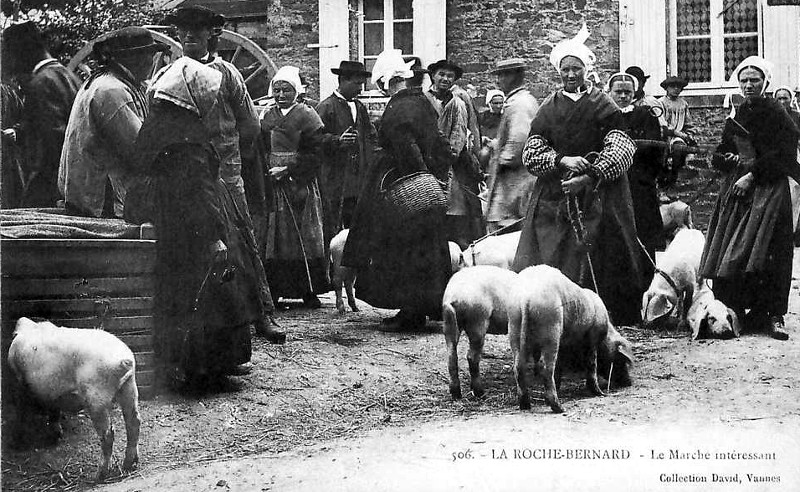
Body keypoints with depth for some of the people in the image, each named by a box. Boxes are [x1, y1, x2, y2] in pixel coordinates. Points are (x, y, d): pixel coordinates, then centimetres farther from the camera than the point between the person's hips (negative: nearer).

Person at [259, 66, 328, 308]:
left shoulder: (306, 115, -1)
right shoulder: (268, 117, 14)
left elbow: (316, 154, -8)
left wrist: (288, 169, -14)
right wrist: (267, 170, 2)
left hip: (300, 184, -4)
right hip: (273, 185, 4)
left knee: (305, 238, -2)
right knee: (275, 237, 2)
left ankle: (309, 291, 2)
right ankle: (274, 289, 6)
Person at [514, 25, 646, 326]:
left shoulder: (602, 106, 3)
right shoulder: (548, 108, 11)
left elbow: (621, 150, -6)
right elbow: (531, 153, 6)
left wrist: (590, 177, -17)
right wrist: (561, 160, -12)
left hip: (598, 193, -2)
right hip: (553, 196, 2)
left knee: (596, 261, -8)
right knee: (552, 257, -5)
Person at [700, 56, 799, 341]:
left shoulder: (776, 114, -2)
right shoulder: (736, 116, 15)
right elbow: (719, 156, 20)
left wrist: (751, 175, -15)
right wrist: (729, 159, -2)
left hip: (768, 187, -5)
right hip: (737, 189, 6)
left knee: (768, 252, -11)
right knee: (730, 252, -2)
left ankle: (774, 316, -10)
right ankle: (733, 312, 3)